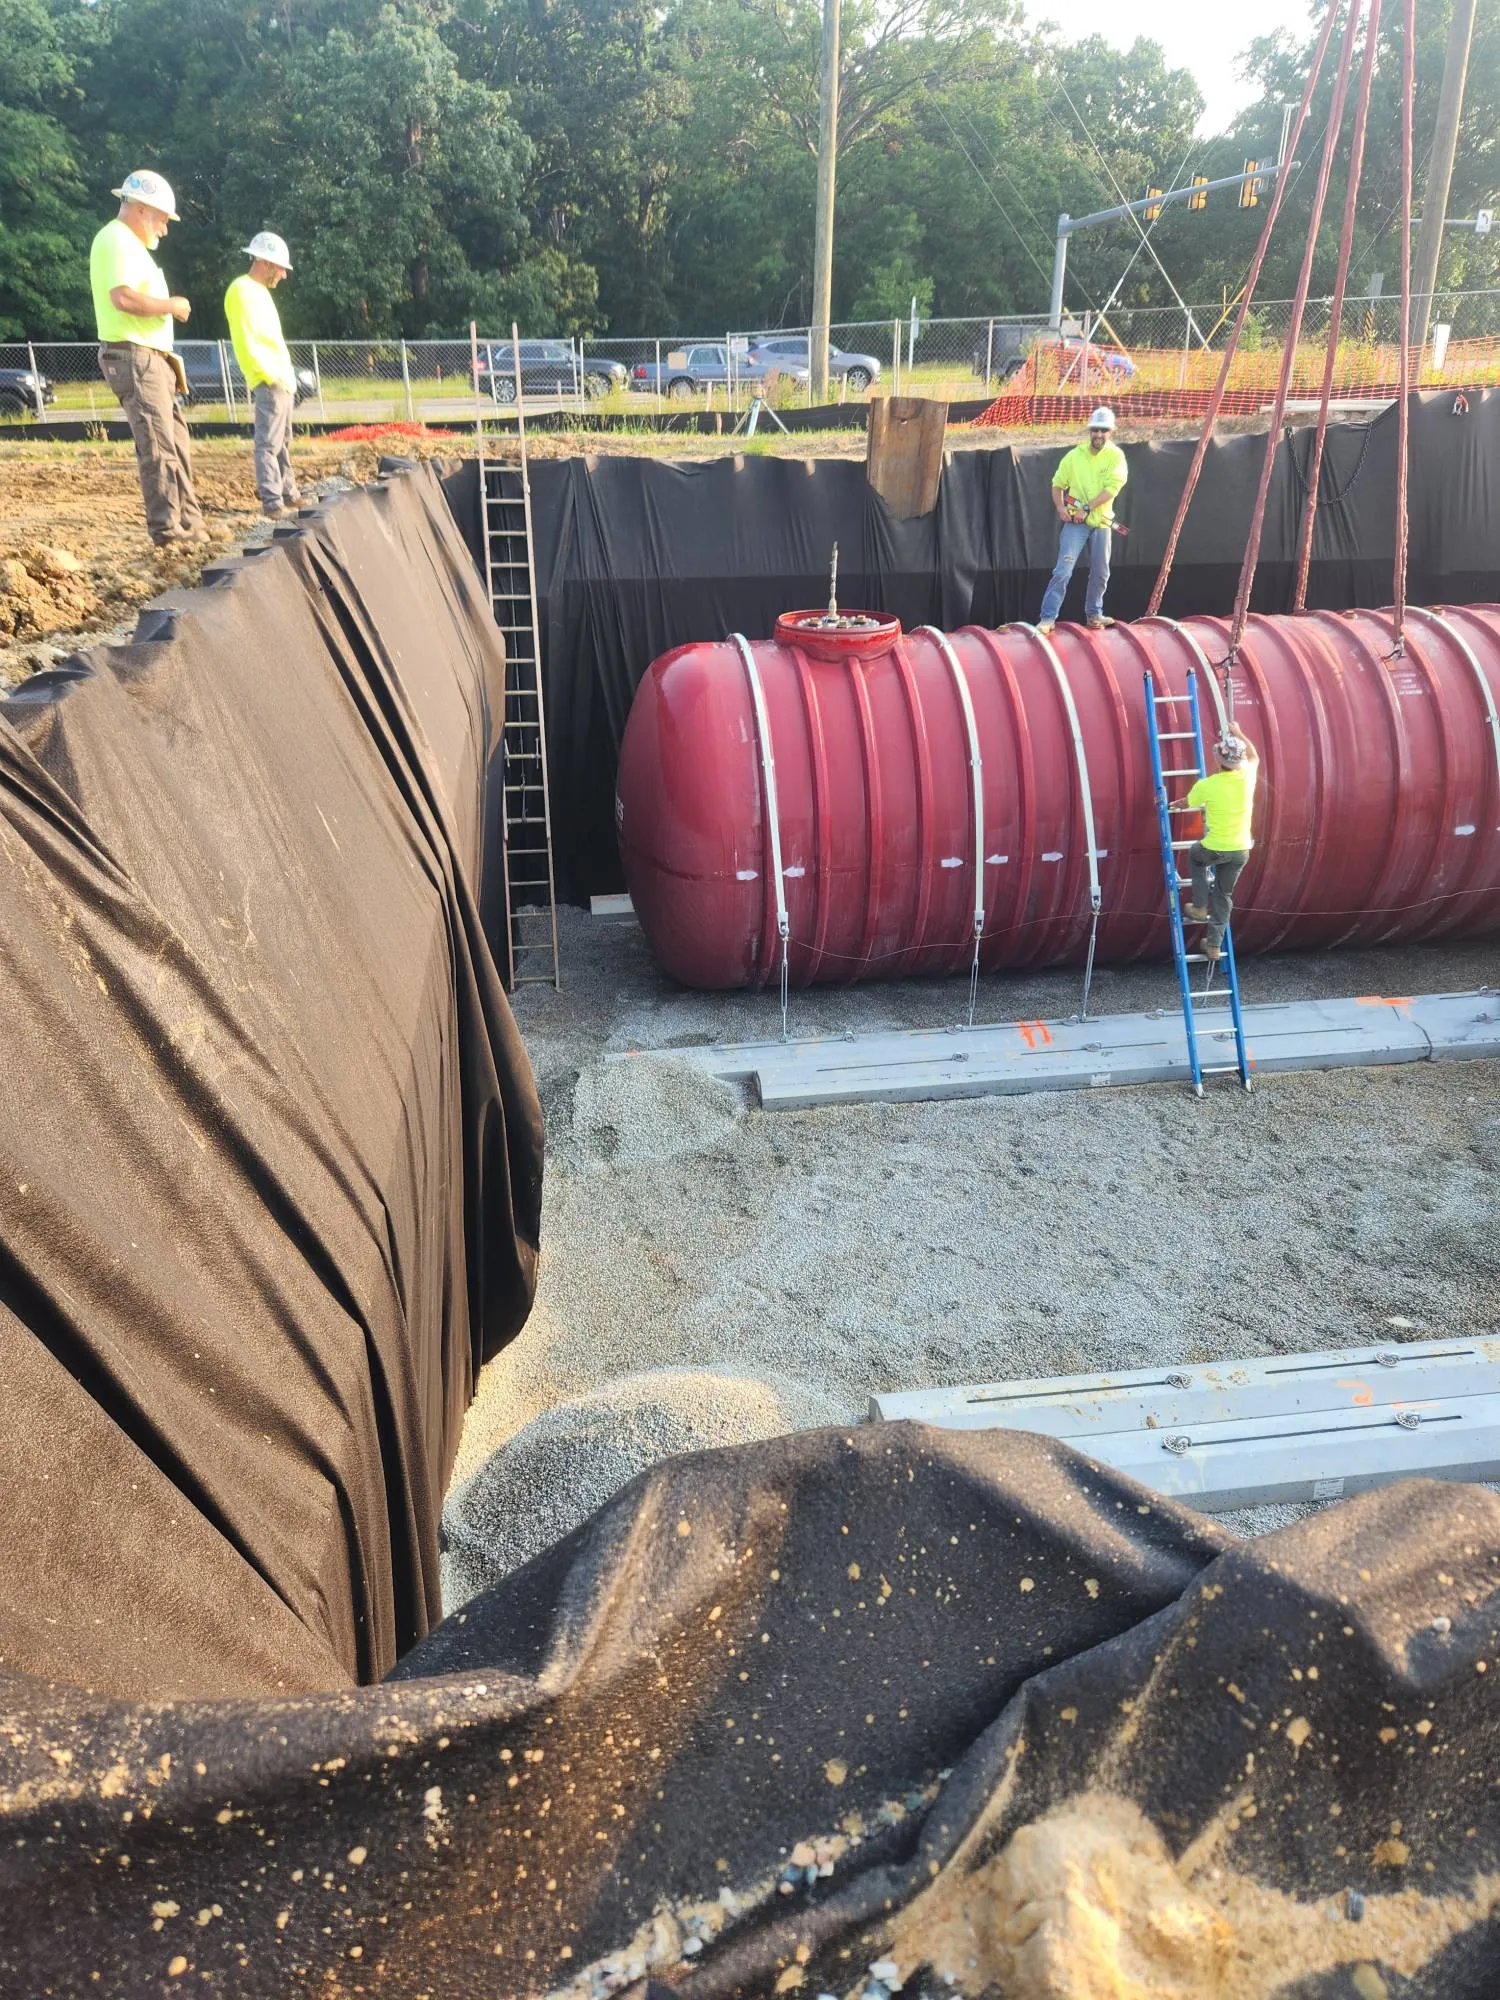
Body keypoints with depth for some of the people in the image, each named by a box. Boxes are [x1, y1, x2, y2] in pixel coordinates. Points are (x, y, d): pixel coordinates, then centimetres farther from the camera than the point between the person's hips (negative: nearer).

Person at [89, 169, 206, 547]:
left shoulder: (130, 243, 22)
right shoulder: (117, 240, -11)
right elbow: (123, 297, -26)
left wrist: (168, 359, 16)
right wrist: (171, 305, -13)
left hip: (152, 359, 11)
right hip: (132, 357, -11)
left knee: (177, 443, 13)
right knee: (158, 447, -11)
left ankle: (189, 521, 18)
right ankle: (166, 529, -9)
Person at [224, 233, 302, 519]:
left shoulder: (260, 290, 19)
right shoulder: (242, 290, -10)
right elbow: (247, 344, -17)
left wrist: (287, 376, 16)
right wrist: (271, 377, -19)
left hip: (282, 379, 10)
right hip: (268, 382, -10)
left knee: (284, 442, 15)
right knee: (269, 444, -11)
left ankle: (289, 495, 23)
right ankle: (272, 503, -14)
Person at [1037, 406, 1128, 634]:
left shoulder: (1116, 456, -3)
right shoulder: (1075, 456, 0)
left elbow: (1112, 488, -14)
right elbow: (1057, 484, 10)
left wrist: (1086, 509, -20)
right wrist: (1060, 507, -6)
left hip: (1101, 523, 2)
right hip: (1075, 523, -2)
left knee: (1100, 573, 12)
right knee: (1063, 571, -13)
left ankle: (1094, 613, 29)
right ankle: (1047, 618, -12)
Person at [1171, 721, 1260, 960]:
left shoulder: (1207, 785, -15)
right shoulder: (1247, 776, -6)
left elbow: (1185, 804, 6)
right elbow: (1255, 756, 19)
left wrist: (1171, 805, 28)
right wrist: (1239, 733, 30)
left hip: (1215, 849, -3)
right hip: (1241, 851, 3)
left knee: (1195, 854, 32)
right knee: (1224, 896, 17)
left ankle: (1199, 907, 26)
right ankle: (1214, 945, 21)